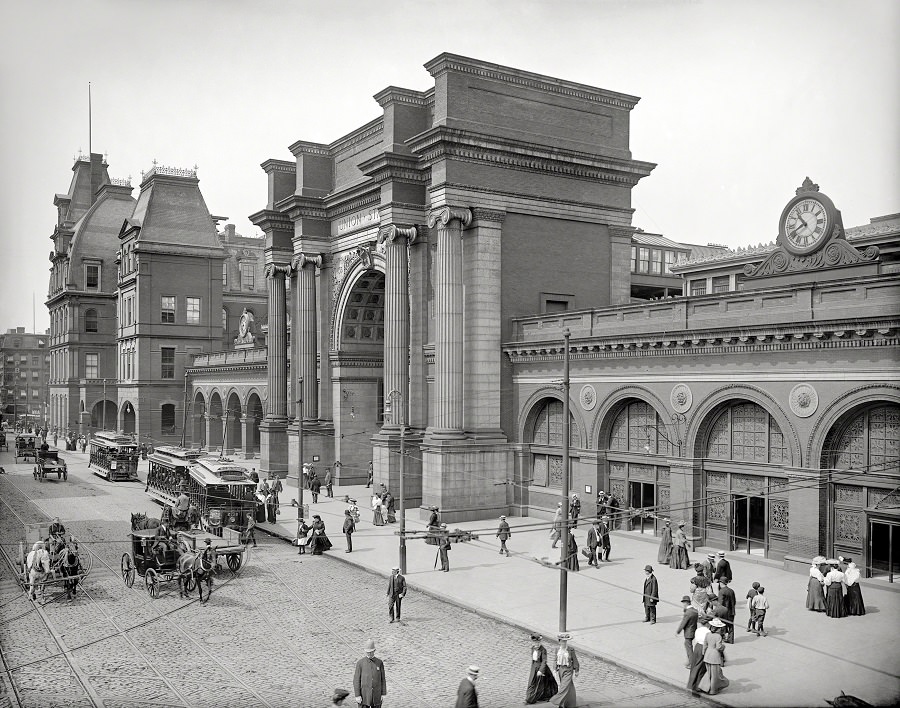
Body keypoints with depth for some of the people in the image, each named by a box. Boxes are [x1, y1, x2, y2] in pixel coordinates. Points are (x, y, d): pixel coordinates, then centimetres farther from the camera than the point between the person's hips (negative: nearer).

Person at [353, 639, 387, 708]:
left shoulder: (379, 662, 0)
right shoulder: (360, 663, -6)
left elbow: (383, 679, 4)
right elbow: (356, 680, -6)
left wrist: (382, 694, 1)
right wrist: (357, 696, -12)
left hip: (376, 696, 2)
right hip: (365, 695, -2)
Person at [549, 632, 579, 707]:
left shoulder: (571, 650, -14)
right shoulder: (558, 650, 1)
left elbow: (575, 661, -8)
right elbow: (556, 661, 11)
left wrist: (575, 672, -7)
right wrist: (557, 670, 11)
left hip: (568, 670, -5)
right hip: (561, 669, 5)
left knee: (565, 686, -10)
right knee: (567, 687, 14)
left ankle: (560, 703, -6)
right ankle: (570, 704, 26)